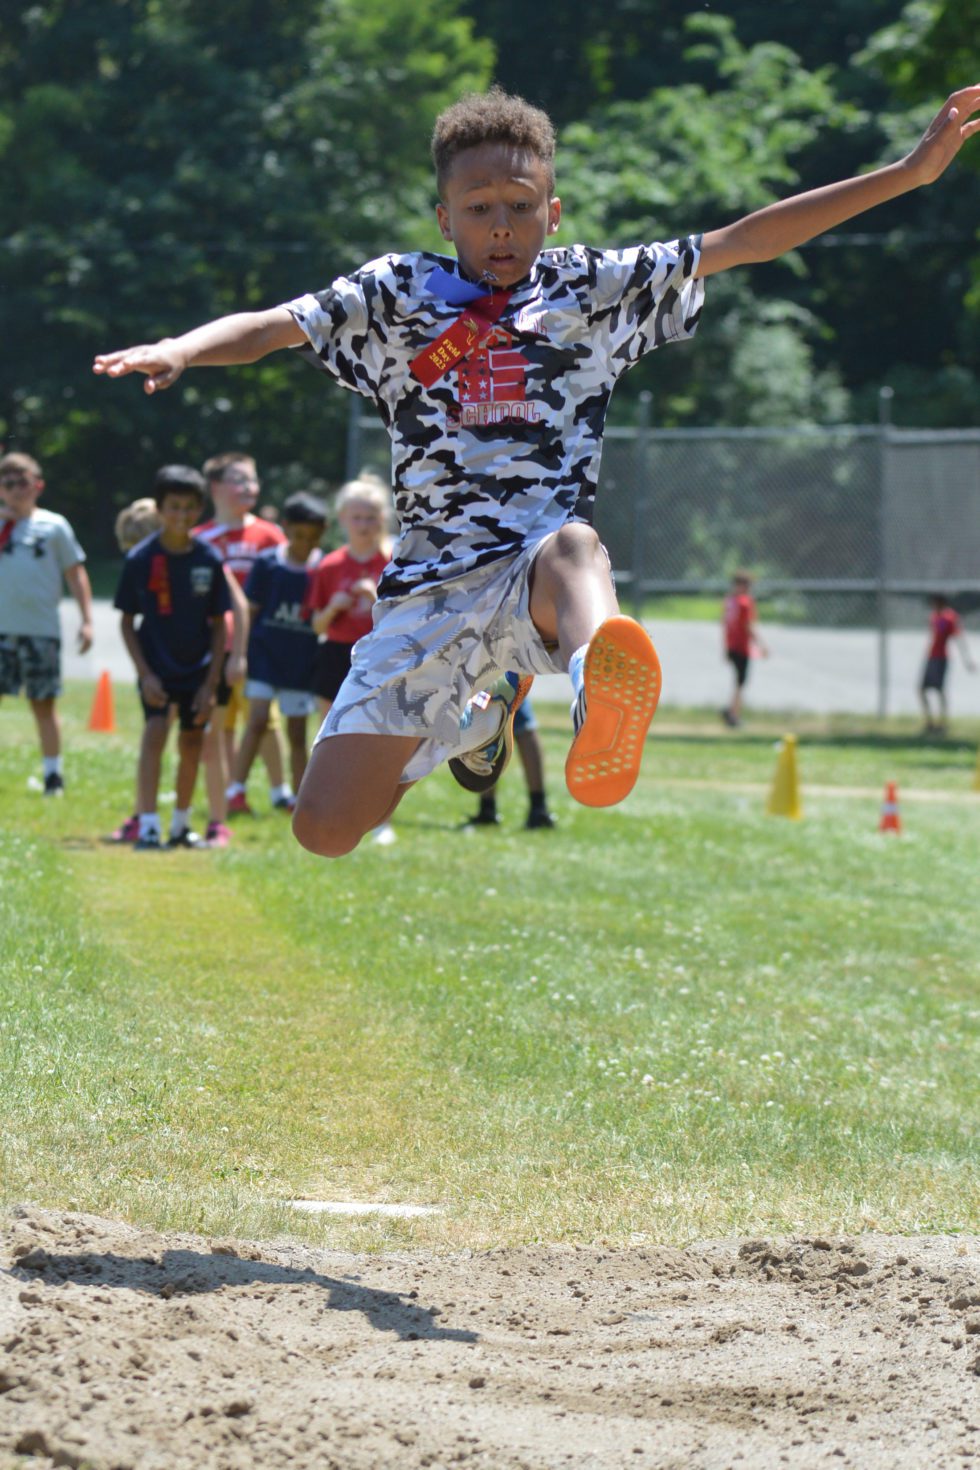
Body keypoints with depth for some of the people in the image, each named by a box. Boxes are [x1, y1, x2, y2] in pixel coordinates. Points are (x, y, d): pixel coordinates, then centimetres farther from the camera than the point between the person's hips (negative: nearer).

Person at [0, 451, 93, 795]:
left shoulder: (54, 527, 5)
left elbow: (76, 573, 8)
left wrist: (86, 620, 2)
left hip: (41, 628, -1)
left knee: (43, 703, 6)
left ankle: (53, 774, 16)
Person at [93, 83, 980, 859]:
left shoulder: (596, 290, 12)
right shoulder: (395, 295, 12)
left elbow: (744, 243, 10)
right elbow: (275, 326, 1)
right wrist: (179, 351, -22)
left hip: (533, 576, -2)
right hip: (429, 588, 2)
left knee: (569, 544, -41)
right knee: (326, 829, -4)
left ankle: (602, 703, -78)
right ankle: (472, 719, 29)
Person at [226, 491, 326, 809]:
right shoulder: (266, 563, -4)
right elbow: (251, 610, 1)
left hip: (302, 661, 2)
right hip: (265, 652, -2)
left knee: (297, 733, 9)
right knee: (258, 720, -16)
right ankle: (236, 789, -13)